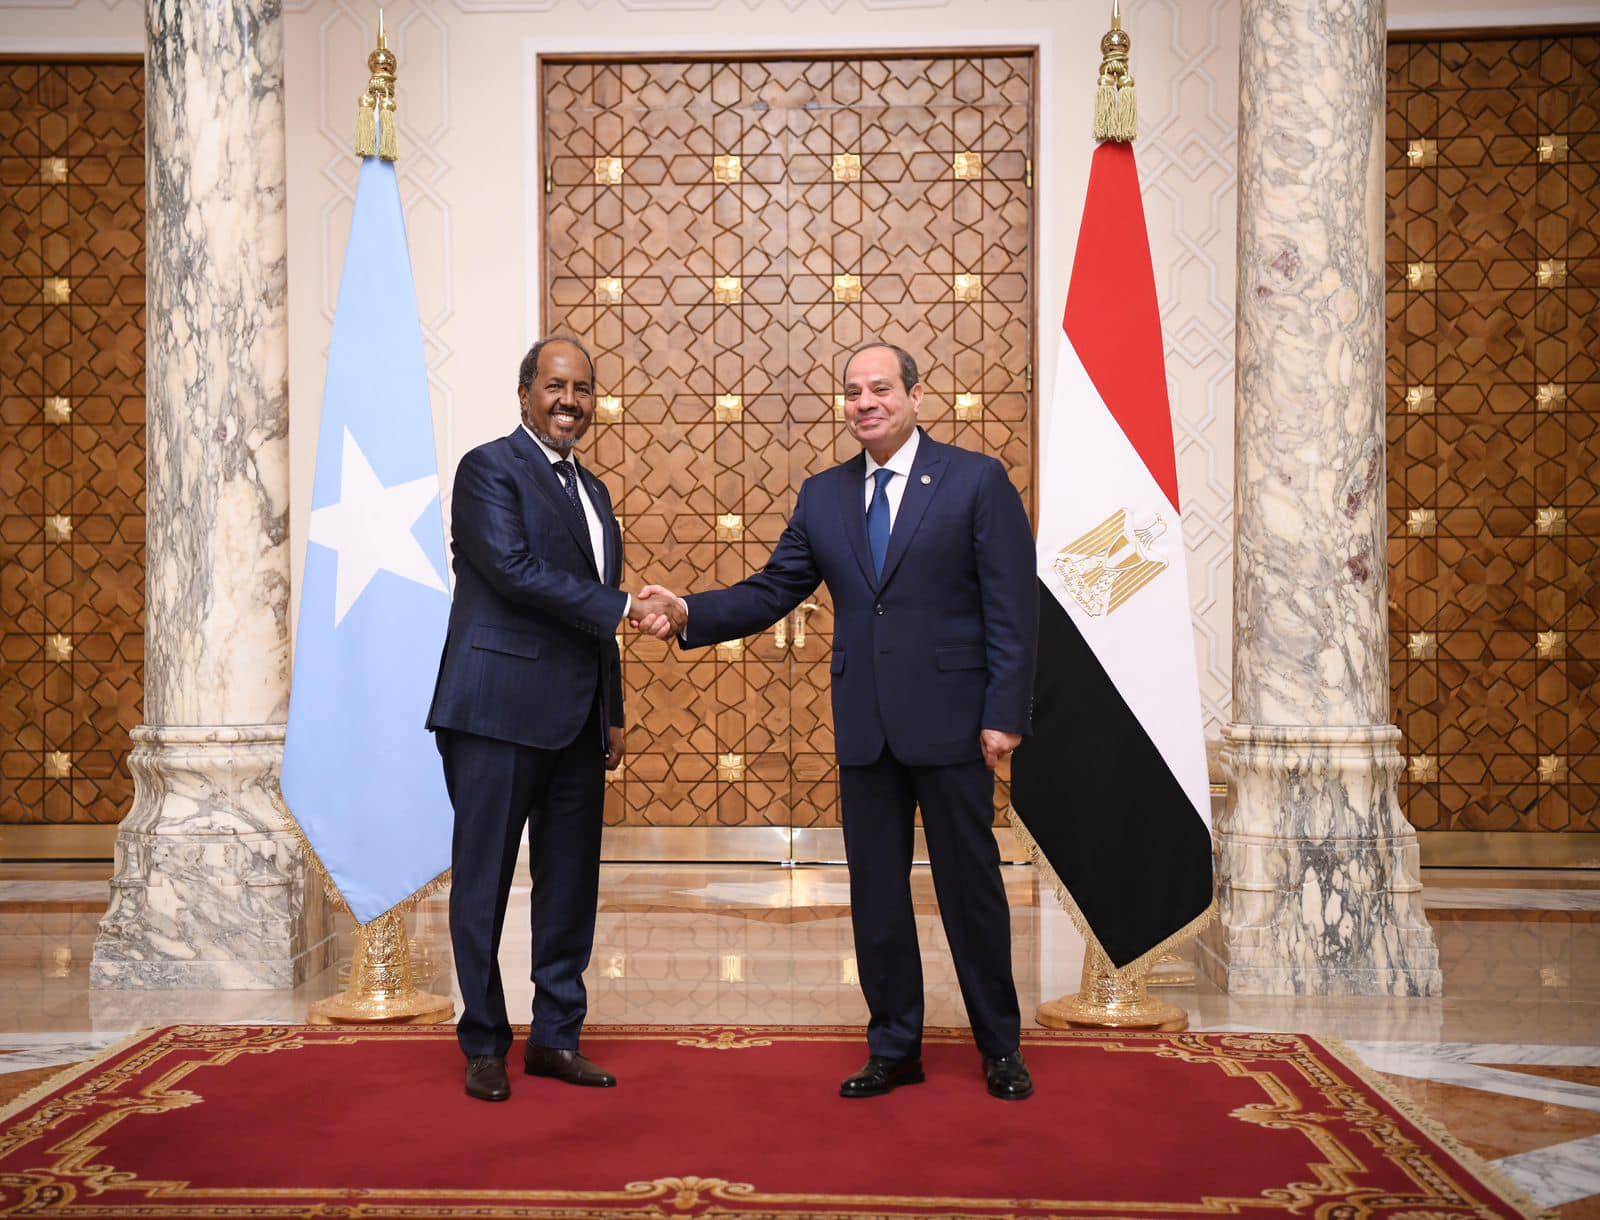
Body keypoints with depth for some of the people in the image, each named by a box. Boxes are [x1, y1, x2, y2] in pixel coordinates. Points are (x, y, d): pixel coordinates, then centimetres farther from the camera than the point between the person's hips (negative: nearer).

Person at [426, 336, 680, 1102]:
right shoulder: (489, 468, -4)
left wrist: (613, 713, 18)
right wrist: (622, 606, -16)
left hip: (576, 719, 8)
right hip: (500, 708, -7)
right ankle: (484, 1046, 13)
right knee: (484, 880, 2)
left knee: (571, 881, 11)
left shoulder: (593, 491, 19)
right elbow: (514, 568, -18)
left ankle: (556, 1037, 22)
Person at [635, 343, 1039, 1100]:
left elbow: (1013, 606, -6)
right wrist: (689, 614, -8)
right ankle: (894, 1049, 24)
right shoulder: (824, 496, 10)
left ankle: (1000, 1049, 23)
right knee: (875, 893, 10)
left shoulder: (977, 481, -3)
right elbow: (771, 592, 8)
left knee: (971, 887, 6)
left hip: (949, 721, -4)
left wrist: (1005, 713, -12)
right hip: (864, 726, 4)